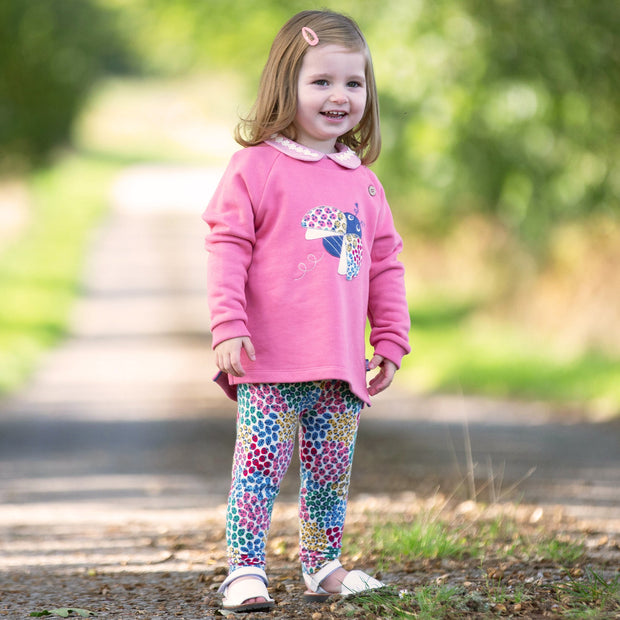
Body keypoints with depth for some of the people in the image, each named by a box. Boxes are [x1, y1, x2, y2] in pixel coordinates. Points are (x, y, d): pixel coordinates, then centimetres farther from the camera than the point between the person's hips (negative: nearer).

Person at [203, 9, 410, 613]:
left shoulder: (363, 183, 13)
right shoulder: (255, 166, -3)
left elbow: (385, 264, 18)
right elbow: (227, 248, -6)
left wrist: (390, 342, 14)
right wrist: (228, 326, -15)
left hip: (342, 368, 5)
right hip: (270, 364, -5)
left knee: (331, 472, 11)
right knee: (260, 465, -8)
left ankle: (322, 566, 25)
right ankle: (244, 570, -2)